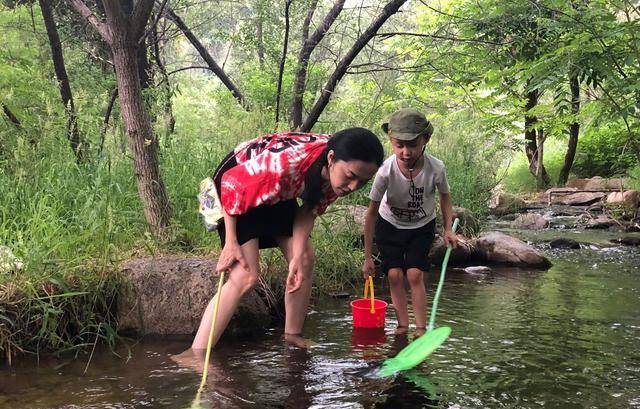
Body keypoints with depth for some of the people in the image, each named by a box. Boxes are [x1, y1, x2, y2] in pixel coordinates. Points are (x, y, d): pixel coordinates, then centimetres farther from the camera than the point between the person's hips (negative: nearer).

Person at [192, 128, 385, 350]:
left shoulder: (338, 170, -20)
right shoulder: (284, 164, -42)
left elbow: (311, 210, -5)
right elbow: (231, 185, -26)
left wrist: (298, 255, -16)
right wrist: (231, 243, -21)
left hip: (278, 193, 8)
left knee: (306, 260, 2)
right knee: (246, 275, -19)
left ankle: (292, 338, 18)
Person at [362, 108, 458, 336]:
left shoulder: (435, 168, -30)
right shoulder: (386, 172, -32)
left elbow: (445, 197, -4)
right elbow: (372, 212, -19)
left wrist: (448, 229, -12)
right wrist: (368, 257, -15)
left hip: (422, 226, 0)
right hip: (390, 225, 0)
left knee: (415, 275, -10)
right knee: (394, 275, -8)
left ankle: (421, 329, 0)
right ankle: (402, 326, 5)